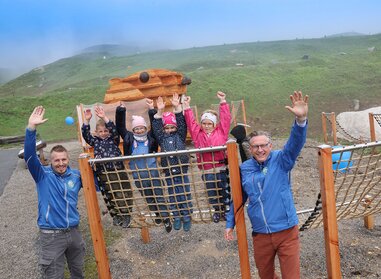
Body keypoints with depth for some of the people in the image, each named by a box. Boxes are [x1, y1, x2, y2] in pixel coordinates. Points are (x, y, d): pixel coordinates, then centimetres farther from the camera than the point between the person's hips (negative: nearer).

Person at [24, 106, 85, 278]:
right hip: (51, 235, -4)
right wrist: (31, 127, -35)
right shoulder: (43, 175, -7)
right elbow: (29, 155, -22)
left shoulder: (76, 175, 3)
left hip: (73, 232, 4)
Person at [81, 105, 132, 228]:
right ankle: (116, 215, 24)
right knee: (109, 196, 10)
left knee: (122, 195, 1)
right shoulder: (95, 141, 11)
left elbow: (114, 129, -15)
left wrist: (104, 118, -26)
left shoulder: (113, 139, 3)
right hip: (103, 174, 3)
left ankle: (126, 215, 14)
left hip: (117, 171, -3)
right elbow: (85, 135, -2)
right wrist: (86, 120, -16)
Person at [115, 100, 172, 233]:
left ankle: (166, 219, 13)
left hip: (153, 171, -2)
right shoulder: (129, 138, 3)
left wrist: (152, 110, -16)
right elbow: (120, 127, 2)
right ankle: (157, 214, 36)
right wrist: (120, 111, -6)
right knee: (148, 197, 17)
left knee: (159, 195, 4)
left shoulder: (151, 136, 0)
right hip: (138, 174, 2)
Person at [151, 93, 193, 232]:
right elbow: (156, 127, -7)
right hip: (168, 173, 2)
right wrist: (160, 112, -17)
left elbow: (182, 123, -10)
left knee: (184, 195, 6)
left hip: (181, 171, -2)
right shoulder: (162, 138, 4)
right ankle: (176, 217, 25)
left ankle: (186, 216, 19)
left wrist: (177, 107, -20)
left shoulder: (180, 135, 2)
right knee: (173, 196, 11)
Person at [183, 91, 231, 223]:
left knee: (225, 191, 13)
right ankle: (217, 210, 38)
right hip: (207, 171, 2)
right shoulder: (198, 133, 5)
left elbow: (226, 118, -3)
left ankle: (225, 209, 36)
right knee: (212, 193, 14)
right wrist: (187, 107, -3)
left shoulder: (221, 131, 2)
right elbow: (191, 122, 4)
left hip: (222, 168, -1)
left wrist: (223, 102, -8)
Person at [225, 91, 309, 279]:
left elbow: (295, 144, -25)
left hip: (286, 231, -3)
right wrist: (230, 223, 17)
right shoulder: (244, 169, 2)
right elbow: (238, 199, 14)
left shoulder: (280, 160, -6)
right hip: (260, 235, 3)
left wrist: (301, 120, -42)